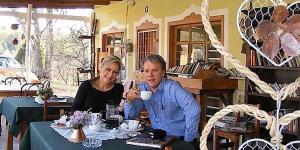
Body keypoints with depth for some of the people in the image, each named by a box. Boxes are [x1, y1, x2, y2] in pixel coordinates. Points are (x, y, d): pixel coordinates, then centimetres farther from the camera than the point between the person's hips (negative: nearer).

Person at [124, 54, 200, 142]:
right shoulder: (142, 88, 3)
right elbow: (130, 116, 9)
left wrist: (187, 140, -26)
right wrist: (129, 101, -11)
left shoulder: (172, 87, -16)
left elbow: (193, 109, -30)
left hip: (180, 139, -5)